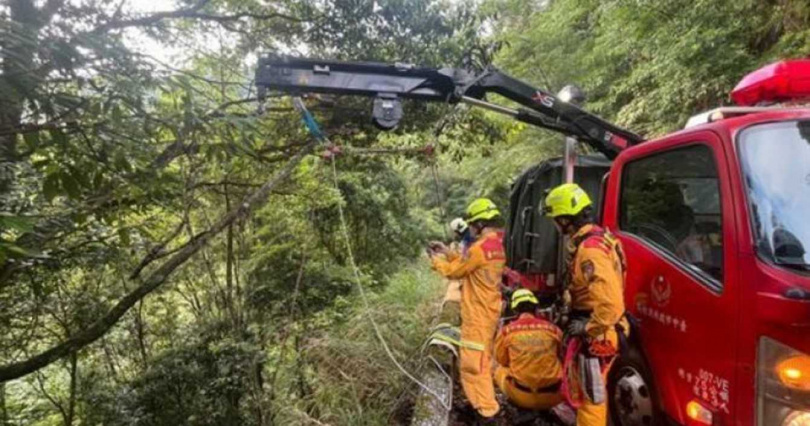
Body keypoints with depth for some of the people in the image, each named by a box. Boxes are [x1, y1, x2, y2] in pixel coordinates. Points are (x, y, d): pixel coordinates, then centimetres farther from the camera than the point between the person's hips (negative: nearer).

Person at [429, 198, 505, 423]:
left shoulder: (480, 247, -24)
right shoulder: (499, 245, 6)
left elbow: (454, 271, -11)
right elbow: (467, 262, 15)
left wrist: (436, 260, 5)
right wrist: (447, 253, 13)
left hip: (478, 315, -10)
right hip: (489, 311, 10)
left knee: (473, 362, 0)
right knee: (482, 360, 22)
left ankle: (487, 411, 8)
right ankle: (483, 401, 37)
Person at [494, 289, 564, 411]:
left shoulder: (507, 331, -6)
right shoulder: (552, 328, -3)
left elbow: (501, 360, 9)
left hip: (521, 397, -1)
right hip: (552, 397, 2)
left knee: (500, 370, 27)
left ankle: (522, 408, 13)